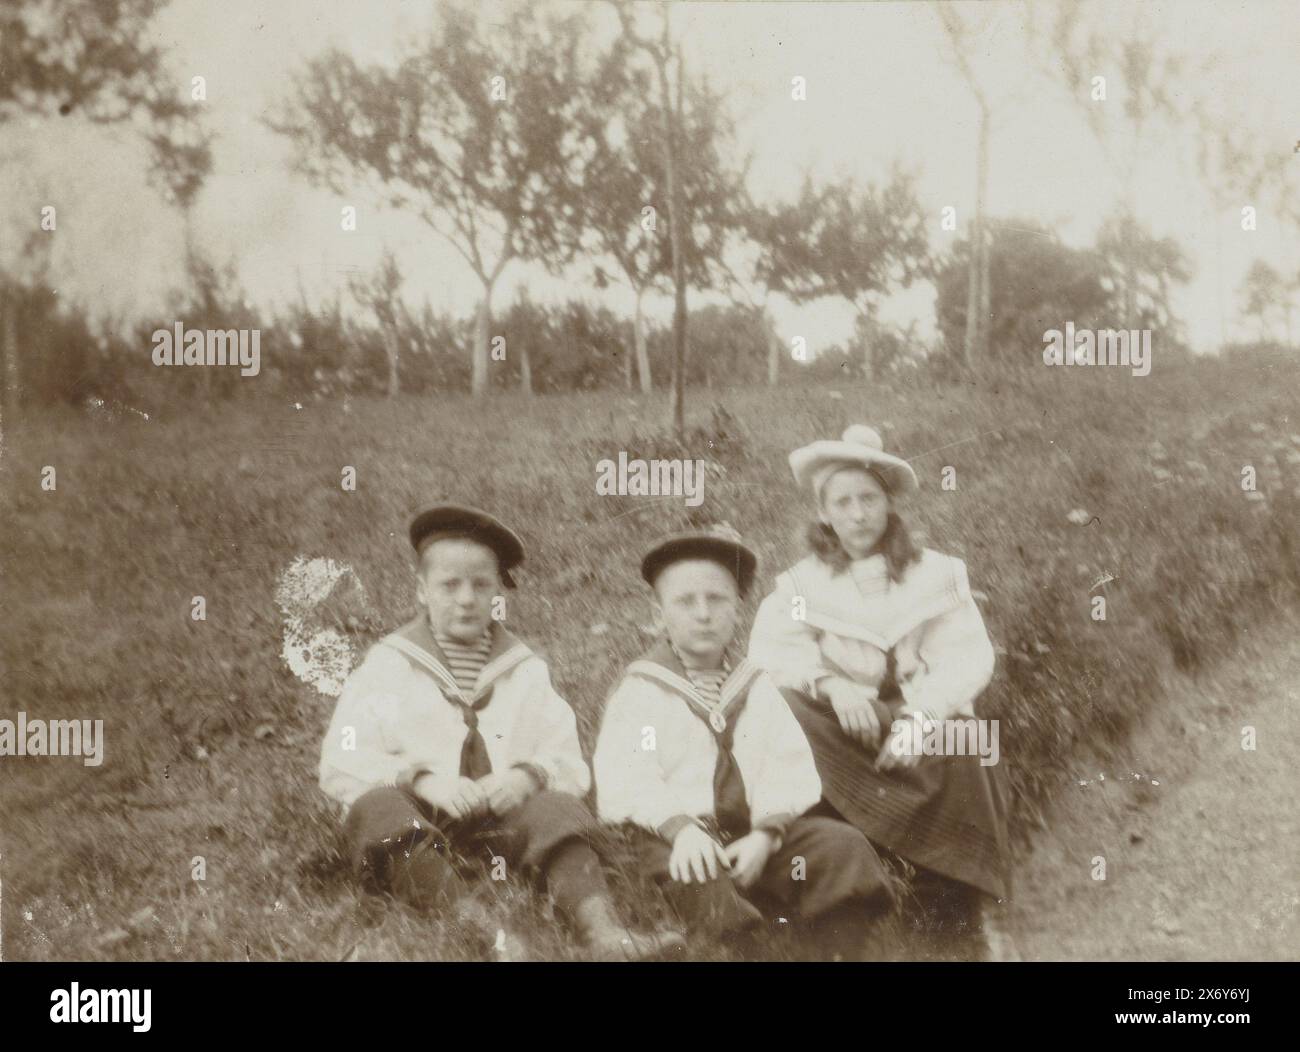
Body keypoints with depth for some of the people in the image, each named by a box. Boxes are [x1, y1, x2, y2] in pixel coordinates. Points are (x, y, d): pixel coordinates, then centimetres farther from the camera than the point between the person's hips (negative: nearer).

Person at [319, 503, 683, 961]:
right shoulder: (386, 665, 12)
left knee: (556, 810, -25)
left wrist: (530, 775, -13)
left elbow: (571, 765, 10)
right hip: (416, 820, -2)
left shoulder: (526, 670, 19)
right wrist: (422, 780, -16)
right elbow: (340, 766, 0)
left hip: (504, 815, 2)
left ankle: (602, 930, -47)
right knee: (378, 808, -32)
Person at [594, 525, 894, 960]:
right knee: (695, 874, -36)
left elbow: (790, 768, 5)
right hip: (679, 841, -4)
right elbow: (626, 779, -7)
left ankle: (838, 952, -13)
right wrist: (679, 827, -26)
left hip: (756, 838, 4)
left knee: (841, 844, -20)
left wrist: (766, 833, -15)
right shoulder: (639, 691, 9)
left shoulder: (757, 688, 20)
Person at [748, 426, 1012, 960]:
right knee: (789, 710, -30)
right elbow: (770, 646, -10)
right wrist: (832, 683, -29)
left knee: (963, 754, -33)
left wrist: (920, 717, -26)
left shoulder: (935, 574, 6)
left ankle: (952, 915, -14)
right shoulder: (803, 582, 8)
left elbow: (967, 656, -7)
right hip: (842, 735, 1)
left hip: (922, 730, 0)